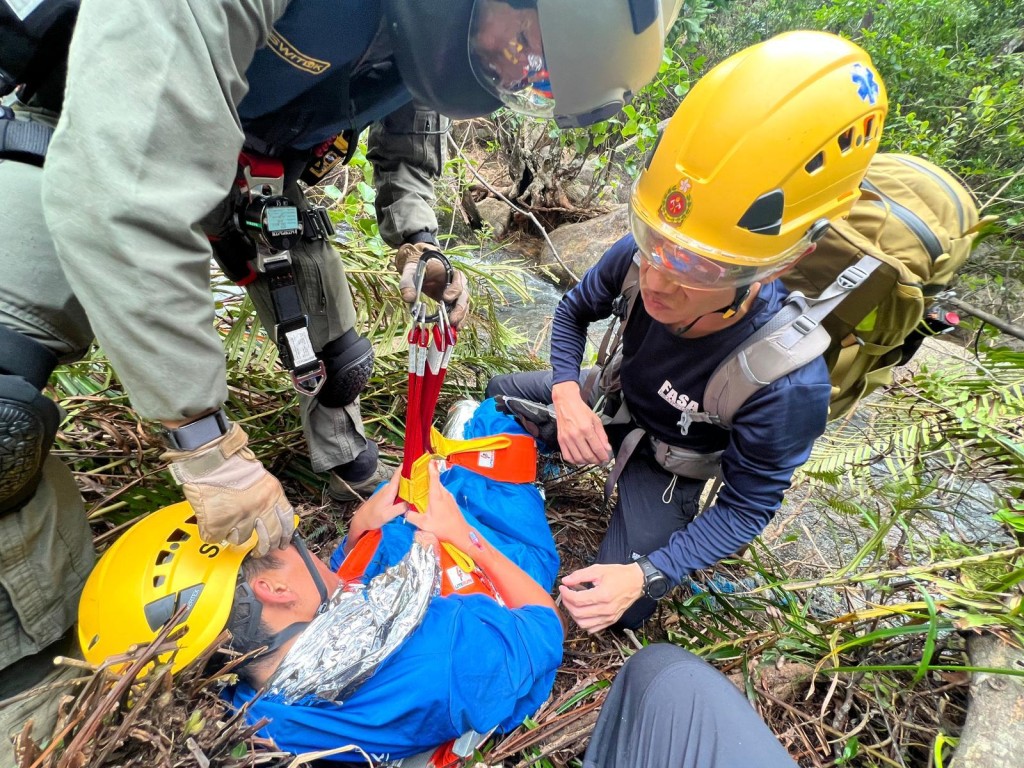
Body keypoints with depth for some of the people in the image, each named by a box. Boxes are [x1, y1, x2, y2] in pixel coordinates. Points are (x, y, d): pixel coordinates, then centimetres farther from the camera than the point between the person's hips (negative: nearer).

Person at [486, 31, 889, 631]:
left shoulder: (787, 385, -40)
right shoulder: (638, 258, -31)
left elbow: (749, 507, -24)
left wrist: (643, 575, -33)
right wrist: (567, 395, -26)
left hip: (669, 457, -3)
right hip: (614, 397, 4)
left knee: (625, 613, -4)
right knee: (500, 394, 7)